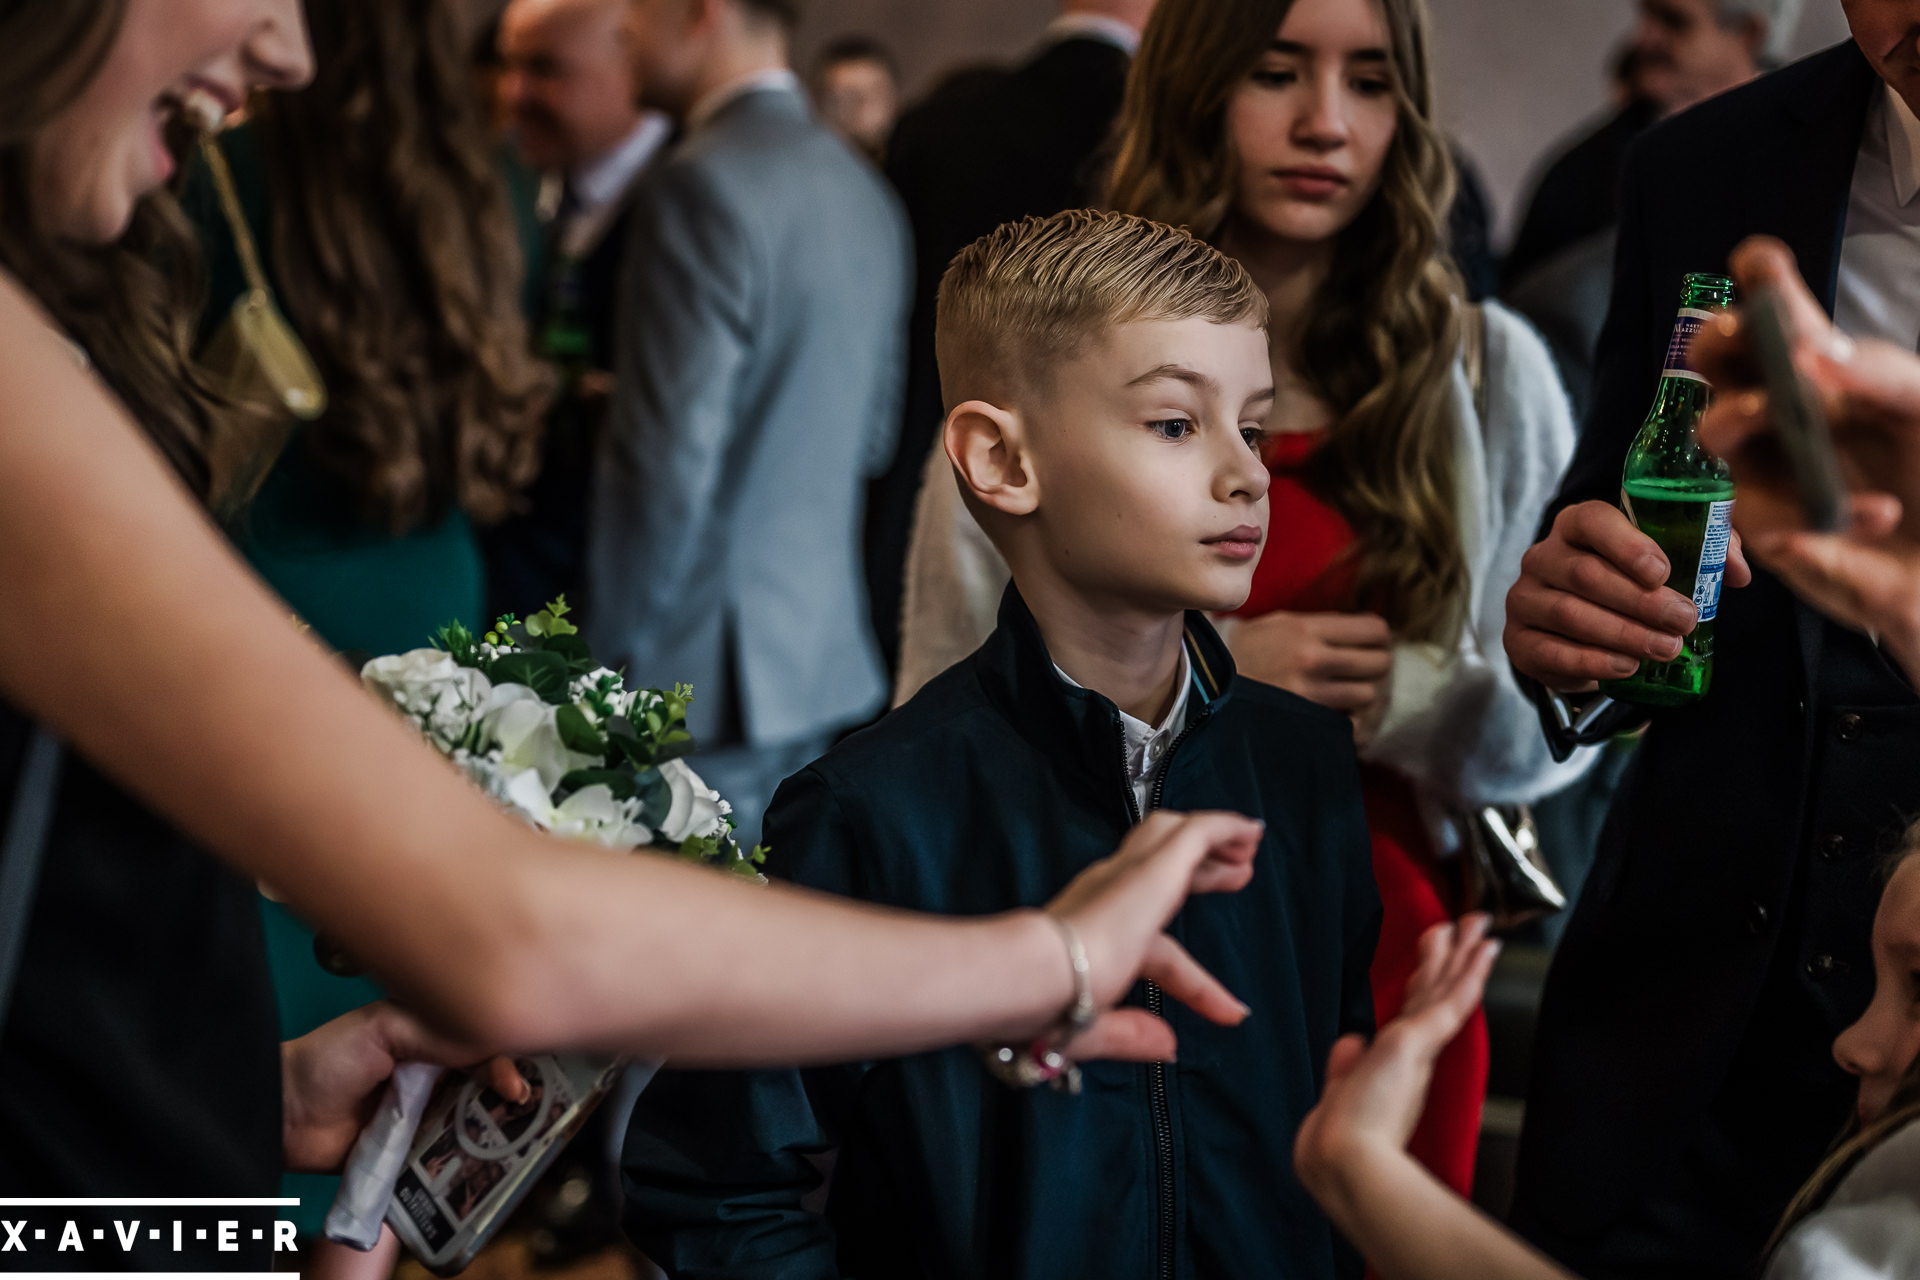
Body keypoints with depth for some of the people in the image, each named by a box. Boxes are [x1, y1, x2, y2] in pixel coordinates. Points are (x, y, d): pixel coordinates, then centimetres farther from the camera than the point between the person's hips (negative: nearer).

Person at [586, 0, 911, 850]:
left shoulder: (703, 185, -15)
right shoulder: (865, 191, 12)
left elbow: (670, 460, -18)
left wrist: (609, 666, -11)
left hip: (712, 684, -9)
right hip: (833, 673, 9)